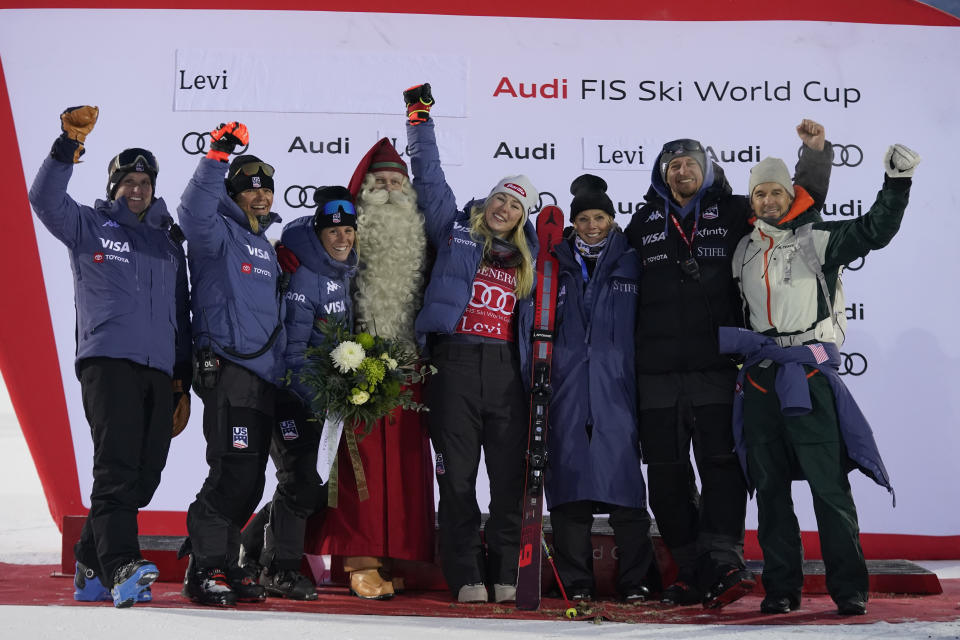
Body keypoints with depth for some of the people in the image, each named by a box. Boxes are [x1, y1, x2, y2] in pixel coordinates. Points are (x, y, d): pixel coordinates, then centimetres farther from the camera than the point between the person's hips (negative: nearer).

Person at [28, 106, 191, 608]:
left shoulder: (169, 243, 23)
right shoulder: (88, 226, 13)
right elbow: (45, 199, -7)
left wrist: (183, 380, 19)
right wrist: (69, 145, -16)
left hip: (159, 372, 5)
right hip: (108, 362, -5)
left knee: (142, 477, 3)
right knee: (117, 468, -17)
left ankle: (90, 569, 15)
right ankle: (121, 568, -27)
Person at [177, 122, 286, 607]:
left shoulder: (265, 245, 23)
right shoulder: (219, 233, -1)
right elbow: (194, 212, -26)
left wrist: (281, 367, 25)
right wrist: (217, 157, -33)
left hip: (265, 375, 8)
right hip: (228, 370, -8)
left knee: (250, 482, 9)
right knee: (233, 474, -15)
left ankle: (224, 566, 18)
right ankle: (202, 571, -8)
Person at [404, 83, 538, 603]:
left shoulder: (526, 259, 19)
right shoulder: (456, 230, 13)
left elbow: (535, 319, 21)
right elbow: (429, 177, 14)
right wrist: (420, 120, 12)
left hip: (506, 367, 2)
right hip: (455, 360, -2)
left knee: (510, 473, -1)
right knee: (458, 475, -3)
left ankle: (505, 574, 6)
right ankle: (466, 576, 1)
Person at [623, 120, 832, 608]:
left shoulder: (735, 213, 8)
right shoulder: (644, 223, 15)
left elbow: (801, 201, 12)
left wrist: (814, 153, 1)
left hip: (717, 367, -3)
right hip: (657, 371, 3)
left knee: (721, 466, -9)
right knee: (666, 474, 5)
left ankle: (723, 562, -10)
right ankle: (691, 570, 14)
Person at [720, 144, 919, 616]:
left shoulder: (817, 240, 3)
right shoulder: (743, 251, 16)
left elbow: (875, 230, -8)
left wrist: (896, 182, -17)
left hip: (808, 376, -4)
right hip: (758, 379, 4)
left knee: (829, 485, -9)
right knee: (771, 489, 6)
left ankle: (849, 588, -6)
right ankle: (781, 587, 12)